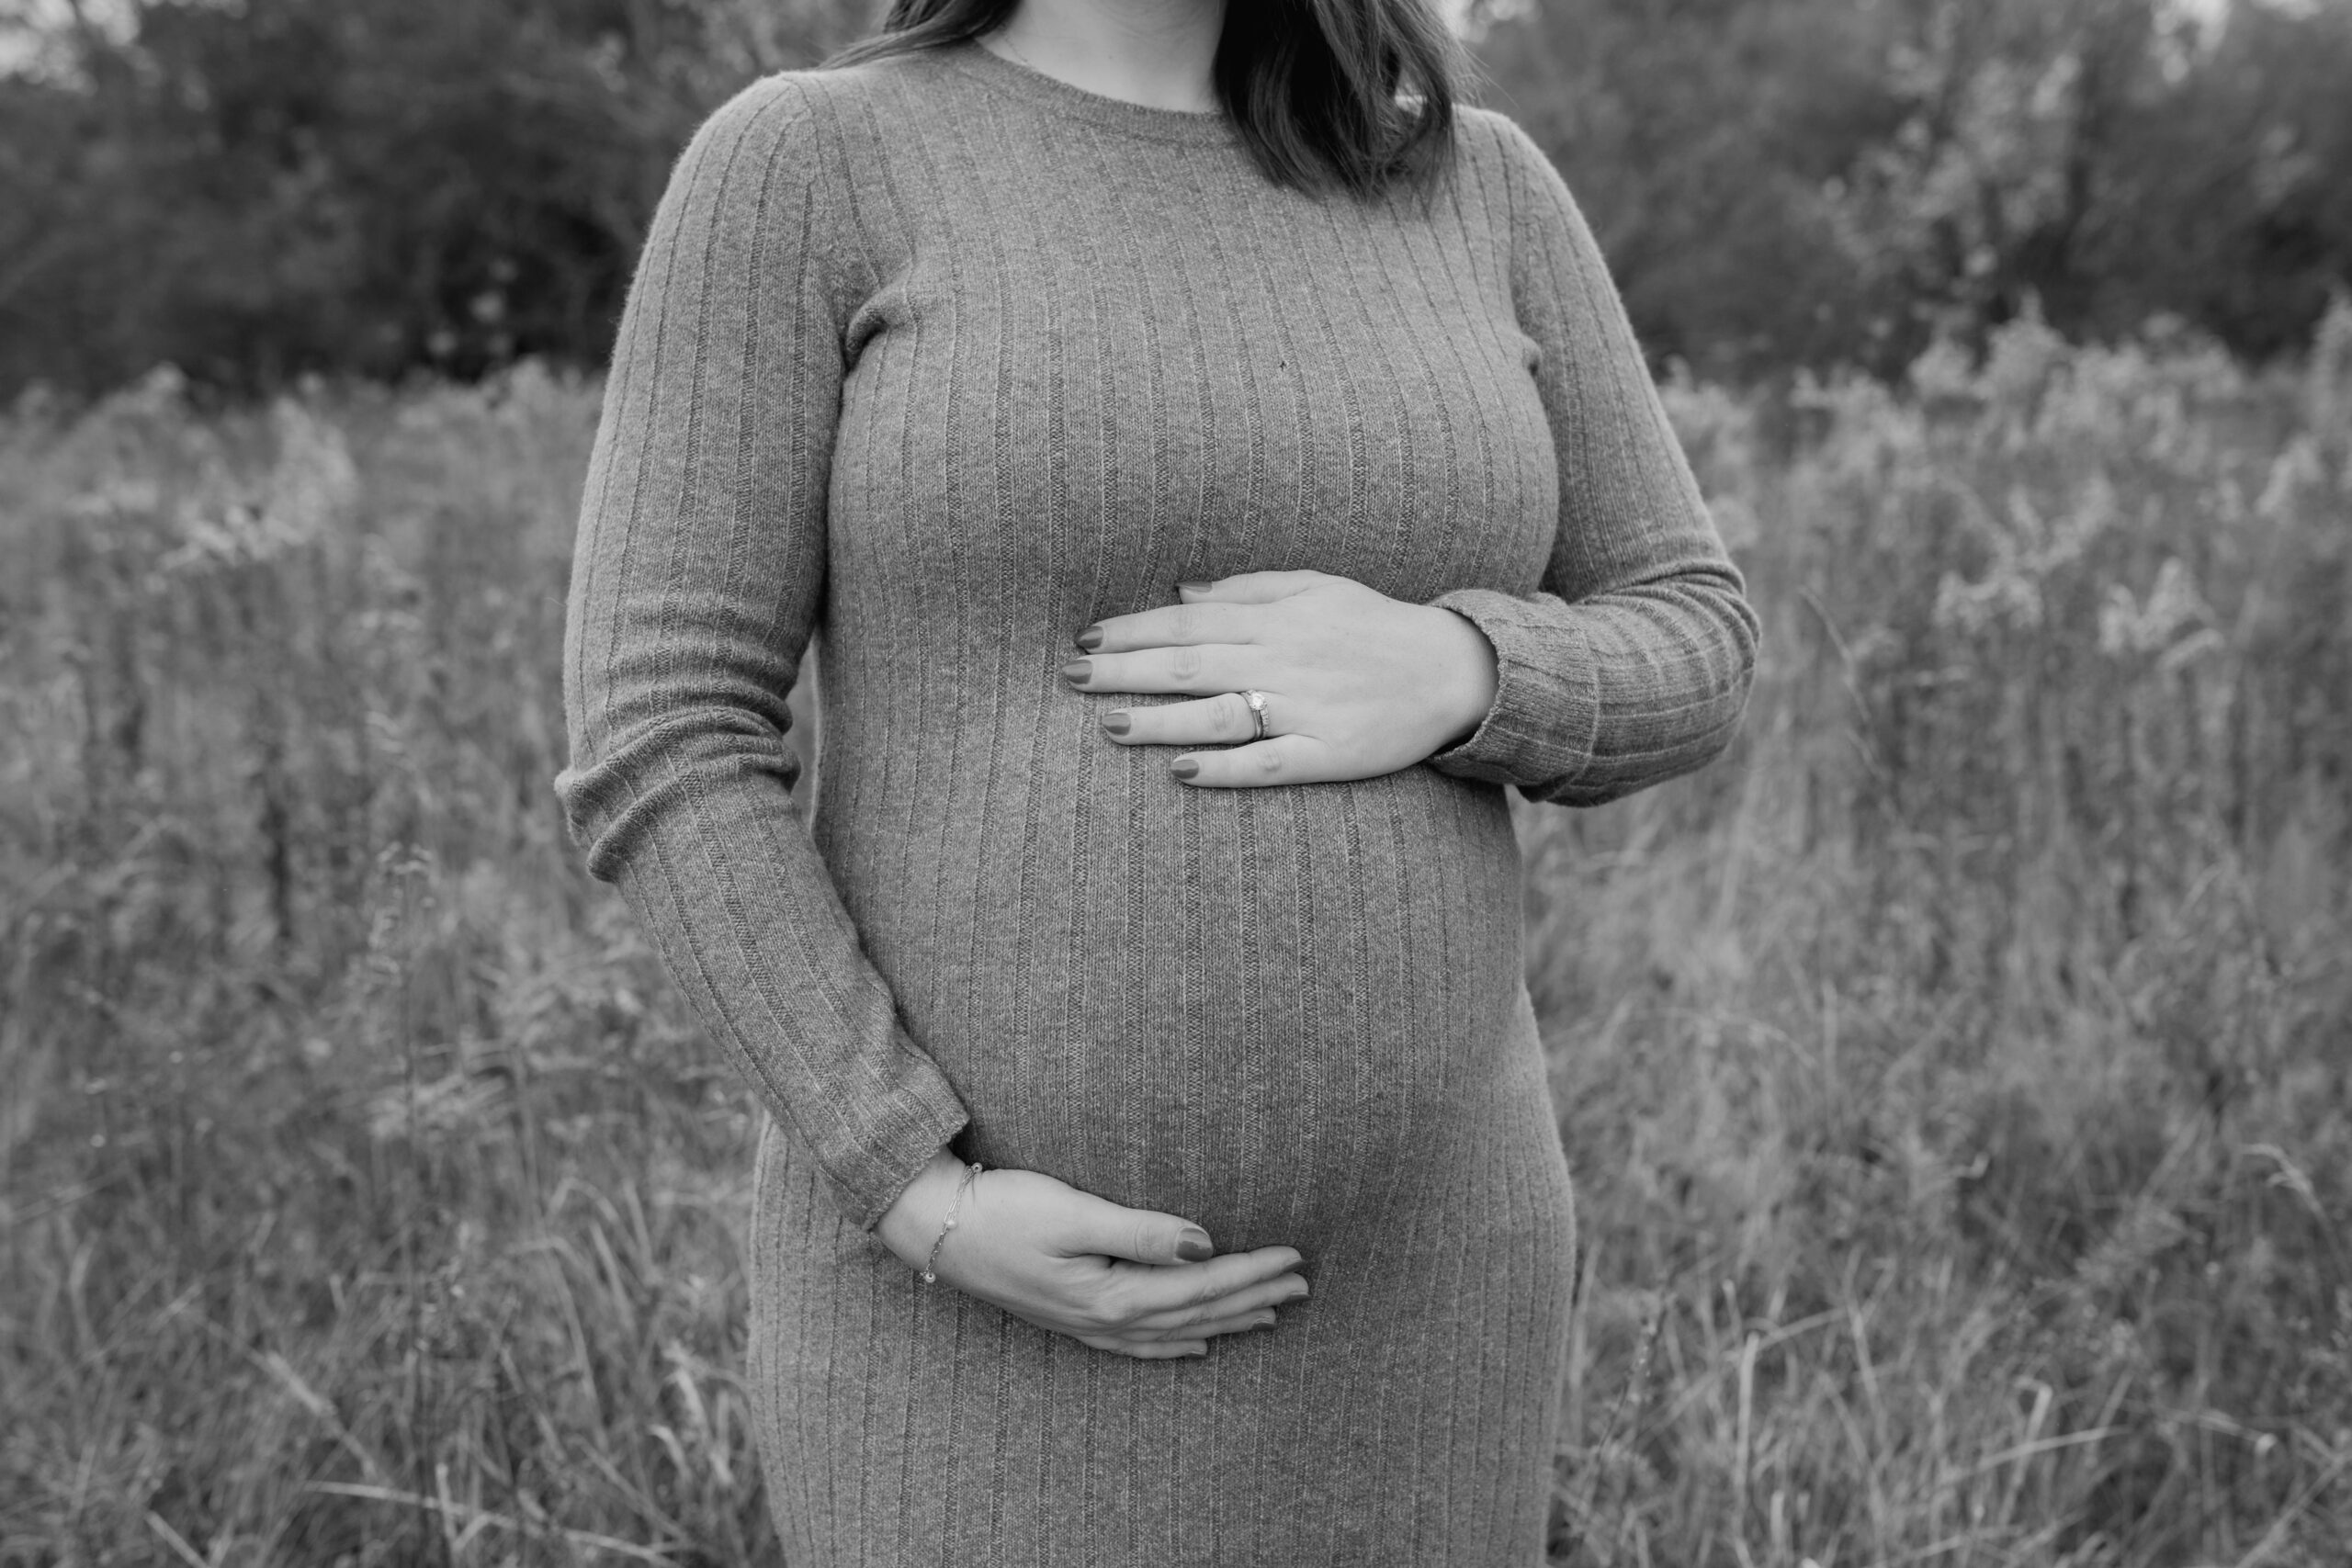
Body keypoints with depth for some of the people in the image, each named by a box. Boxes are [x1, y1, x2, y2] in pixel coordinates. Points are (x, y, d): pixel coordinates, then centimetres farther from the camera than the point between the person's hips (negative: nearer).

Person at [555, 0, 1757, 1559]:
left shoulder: (1467, 186, 6)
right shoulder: (800, 165, -6)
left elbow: (1681, 657, 6)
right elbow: (661, 743, -10)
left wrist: (1442, 674, -17)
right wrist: (926, 1205, -19)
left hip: (1390, 1280, 4)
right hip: (979, 1312, -3)